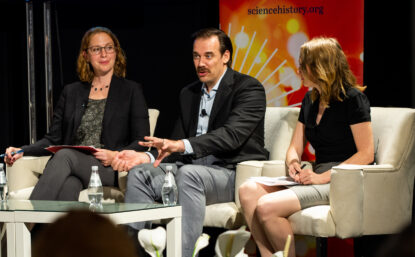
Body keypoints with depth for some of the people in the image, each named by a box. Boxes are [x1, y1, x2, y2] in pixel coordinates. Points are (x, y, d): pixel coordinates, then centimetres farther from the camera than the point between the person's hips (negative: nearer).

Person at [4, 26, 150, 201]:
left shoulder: (131, 91, 13)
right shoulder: (71, 92, 24)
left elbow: (141, 142, 5)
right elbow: (53, 139, 18)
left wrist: (115, 155, -15)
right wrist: (21, 151, -1)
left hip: (110, 170, -3)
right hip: (73, 169, 3)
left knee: (64, 156, -35)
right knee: (68, 185, -38)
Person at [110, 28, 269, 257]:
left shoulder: (249, 88, -5)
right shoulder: (188, 94, 18)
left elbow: (231, 135, -22)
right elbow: (176, 144, 15)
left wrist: (182, 145, -35)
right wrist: (146, 157, -8)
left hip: (233, 173, -7)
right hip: (191, 168, 7)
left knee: (189, 174, -36)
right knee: (140, 174, -15)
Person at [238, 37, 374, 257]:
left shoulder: (352, 98, -6)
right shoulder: (310, 100, 18)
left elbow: (366, 154, -12)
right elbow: (295, 147, 22)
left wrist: (323, 177, -17)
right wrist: (293, 163, -3)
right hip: (317, 179, 8)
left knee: (267, 207, -27)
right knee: (248, 191, -16)